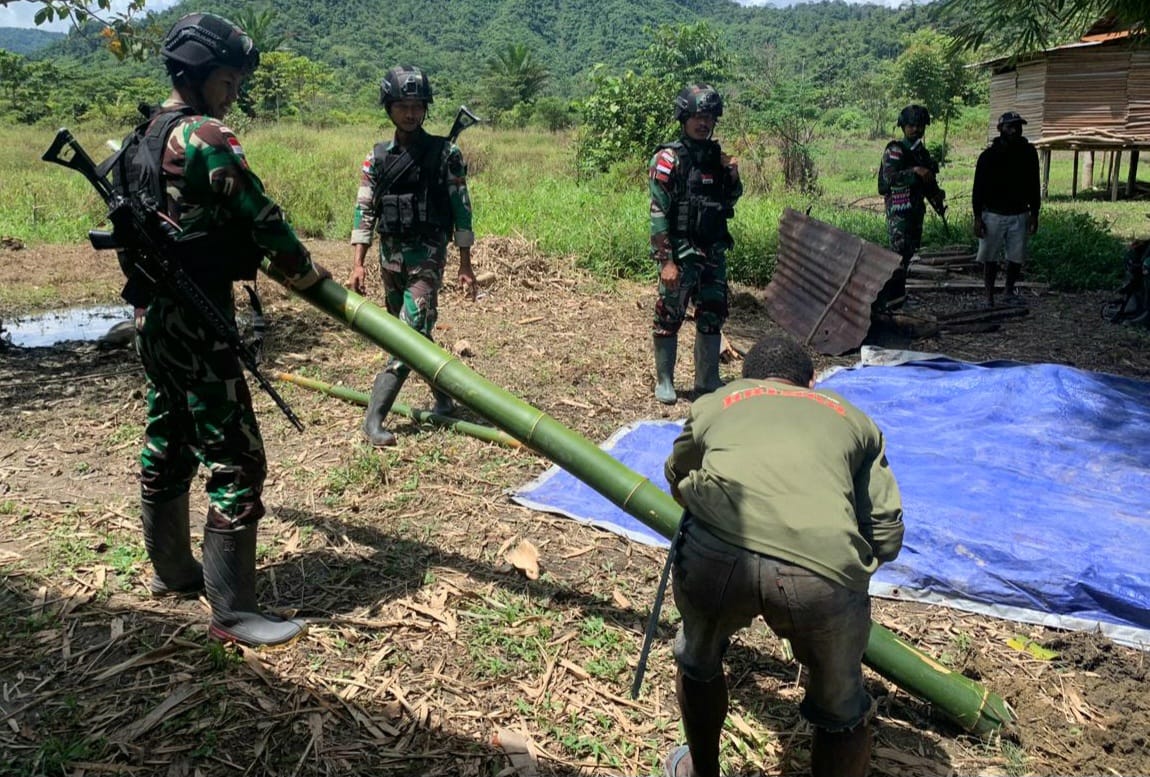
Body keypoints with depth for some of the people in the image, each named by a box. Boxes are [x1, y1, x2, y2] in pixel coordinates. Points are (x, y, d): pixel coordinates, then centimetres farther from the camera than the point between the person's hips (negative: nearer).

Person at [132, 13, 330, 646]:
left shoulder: (147, 136, 15)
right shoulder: (204, 137, -14)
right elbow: (257, 211, -15)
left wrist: (268, 261, 15)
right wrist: (303, 268, 1)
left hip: (152, 312, 10)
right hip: (193, 317, -10)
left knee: (167, 444, 18)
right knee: (234, 458, -7)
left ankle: (171, 569, 32)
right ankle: (232, 611, -3)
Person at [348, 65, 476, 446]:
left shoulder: (445, 154, -3)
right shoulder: (377, 158, 5)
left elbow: (461, 210, -2)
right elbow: (364, 211, 3)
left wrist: (465, 265, -4)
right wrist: (358, 265, -5)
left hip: (427, 254, -4)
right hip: (390, 255, 4)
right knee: (413, 334, 12)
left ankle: (374, 417, -12)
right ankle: (444, 399, 29)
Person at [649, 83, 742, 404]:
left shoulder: (716, 156, 10)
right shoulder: (668, 159, -9)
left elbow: (729, 200, 21)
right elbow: (658, 213, -14)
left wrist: (733, 177, 0)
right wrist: (666, 261, -19)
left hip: (713, 251, 6)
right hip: (681, 253, -6)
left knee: (713, 315, 12)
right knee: (670, 317, 2)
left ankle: (707, 379, 25)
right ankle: (664, 381, 16)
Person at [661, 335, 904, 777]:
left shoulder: (713, 403, 32)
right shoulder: (852, 418, 32)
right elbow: (887, 535, 24)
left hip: (715, 550, 1)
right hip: (824, 567, 0)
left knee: (697, 663, 36)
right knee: (841, 714, 30)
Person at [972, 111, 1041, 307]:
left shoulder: (1028, 153, 3)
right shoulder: (988, 155, -7)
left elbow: (1033, 186, 10)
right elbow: (978, 188, -5)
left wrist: (1034, 214, 8)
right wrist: (977, 217, -9)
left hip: (1019, 215, 3)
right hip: (993, 215, -3)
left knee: (1016, 257, 6)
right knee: (990, 258, 4)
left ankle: (1010, 292, 25)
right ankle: (989, 297, 13)